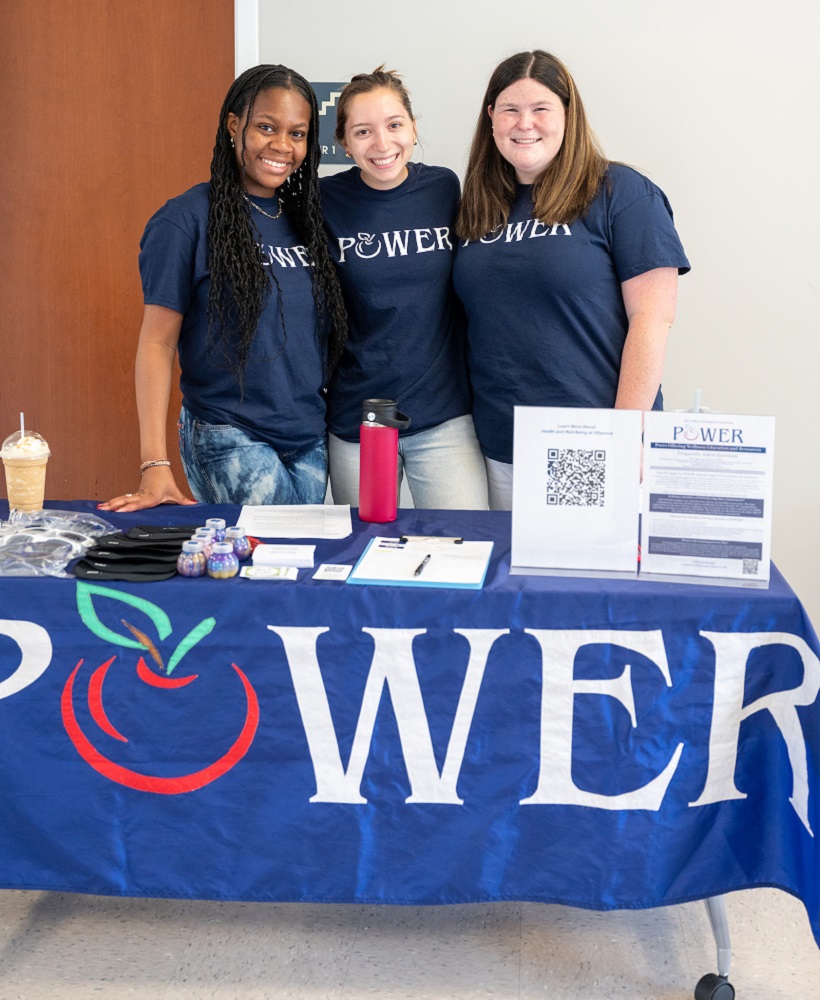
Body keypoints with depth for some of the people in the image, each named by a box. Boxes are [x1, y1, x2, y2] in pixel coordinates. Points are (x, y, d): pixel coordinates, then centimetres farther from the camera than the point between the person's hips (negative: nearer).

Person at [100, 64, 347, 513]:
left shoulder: (307, 218, 9)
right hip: (231, 442, -6)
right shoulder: (188, 220, -8)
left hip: (310, 440, 6)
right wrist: (155, 465, -17)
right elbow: (157, 341, -10)